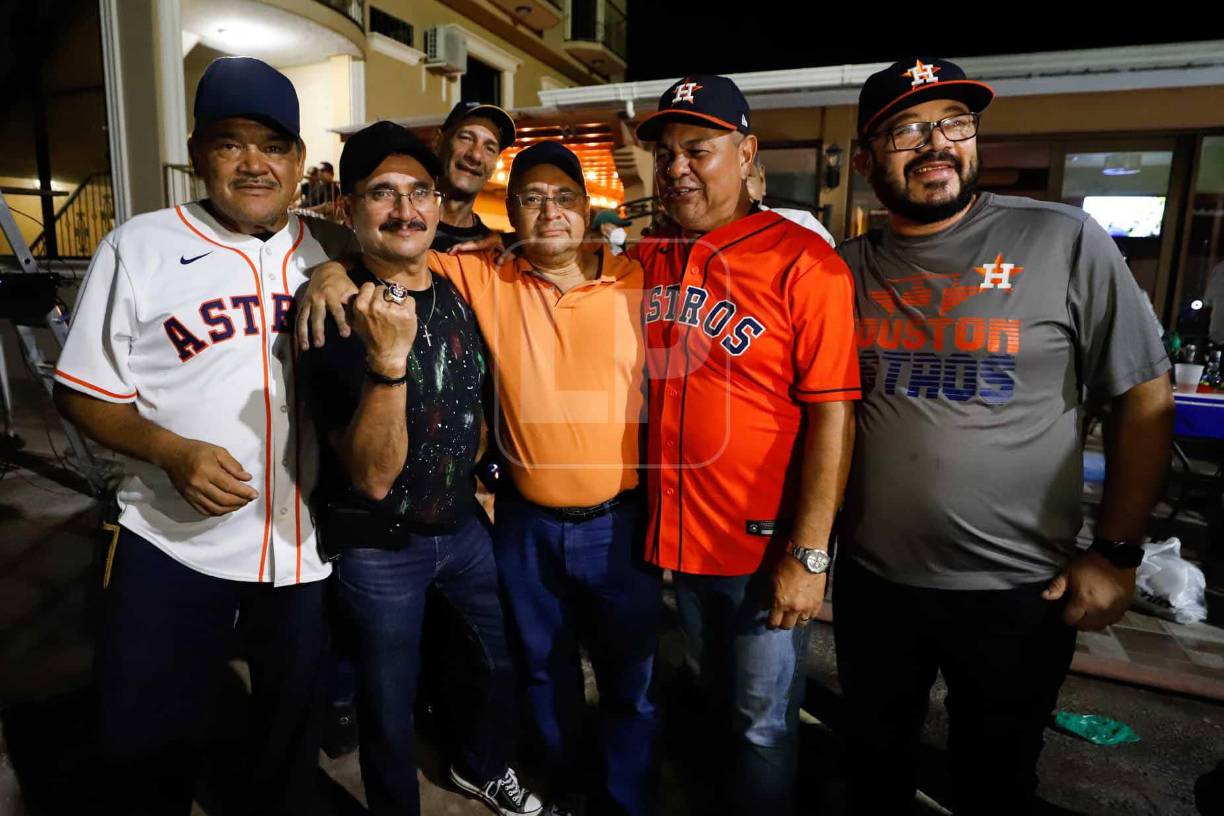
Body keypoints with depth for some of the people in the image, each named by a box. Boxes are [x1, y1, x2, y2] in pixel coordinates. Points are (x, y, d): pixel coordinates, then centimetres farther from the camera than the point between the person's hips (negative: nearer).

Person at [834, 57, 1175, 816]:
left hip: (1016, 590, -2)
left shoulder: (1065, 241, -10)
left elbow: (1145, 398, -5)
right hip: (872, 578, 3)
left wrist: (1117, 552, -7)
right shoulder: (849, 268, -2)